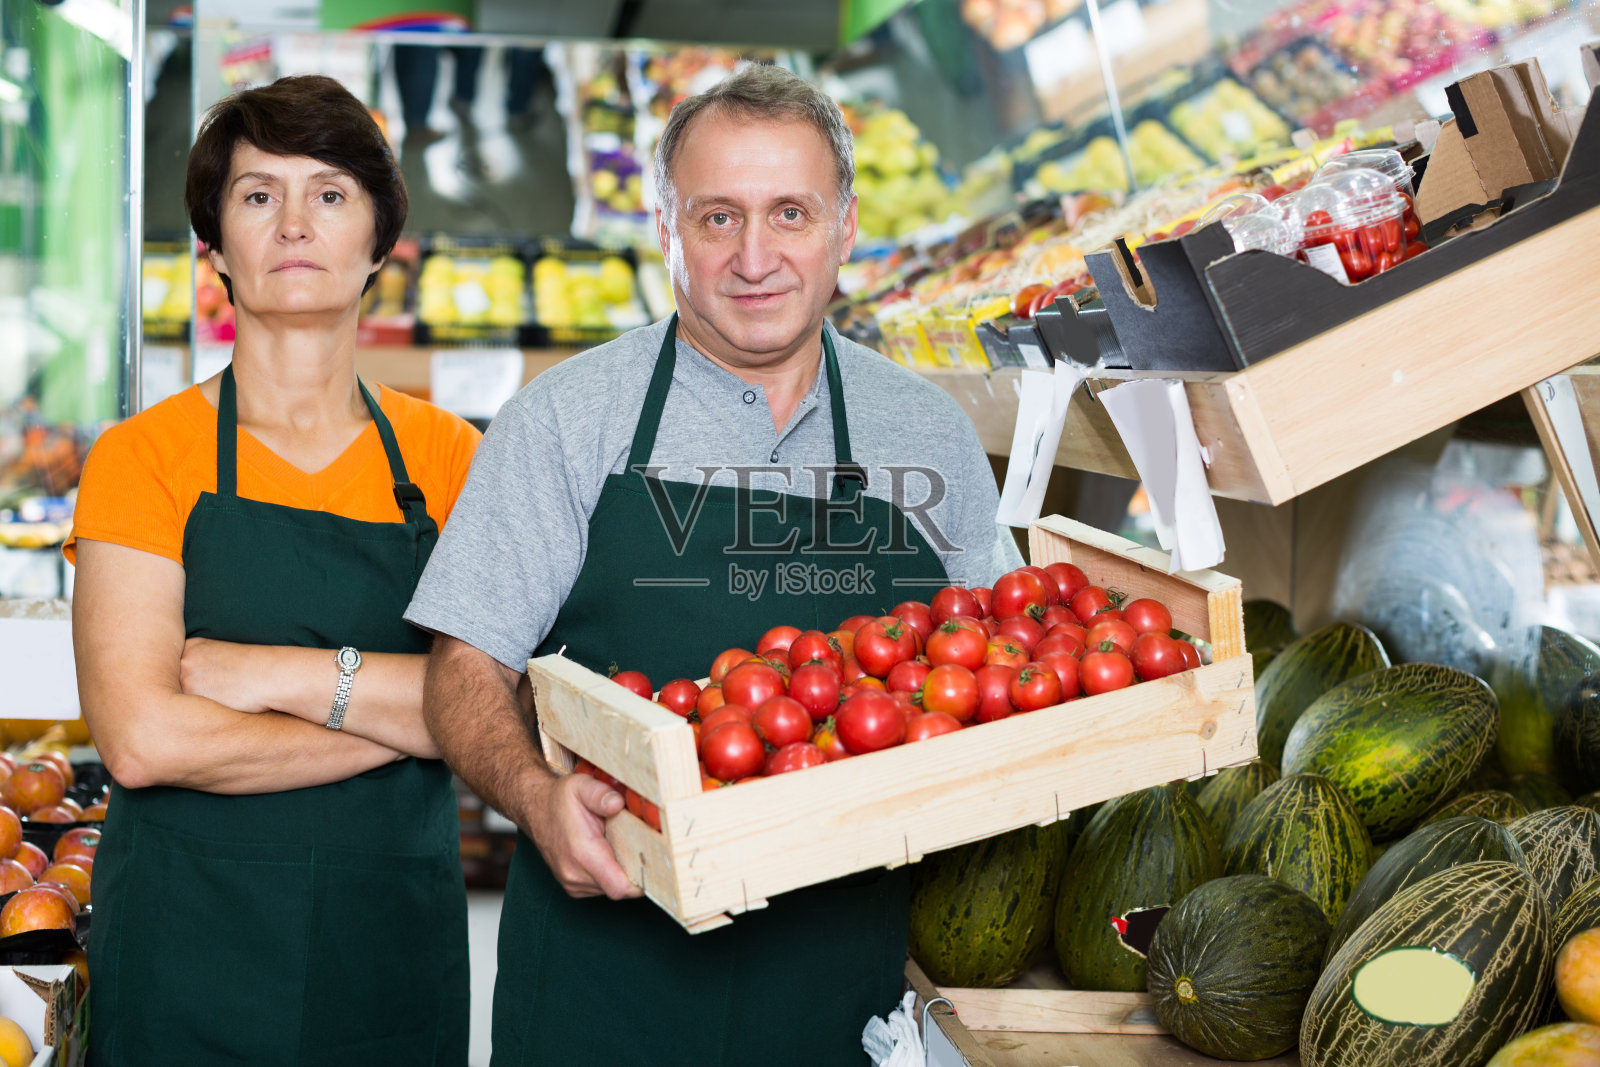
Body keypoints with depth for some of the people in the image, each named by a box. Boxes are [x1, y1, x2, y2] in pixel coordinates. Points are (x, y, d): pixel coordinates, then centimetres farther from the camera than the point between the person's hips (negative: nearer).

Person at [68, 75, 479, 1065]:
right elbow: (142, 738, -16)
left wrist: (289, 676, -17)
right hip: (187, 948, -2)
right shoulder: (143, 455, -4)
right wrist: (397, 716, -12)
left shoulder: (446, 456, 3)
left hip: (398, 947, 2)